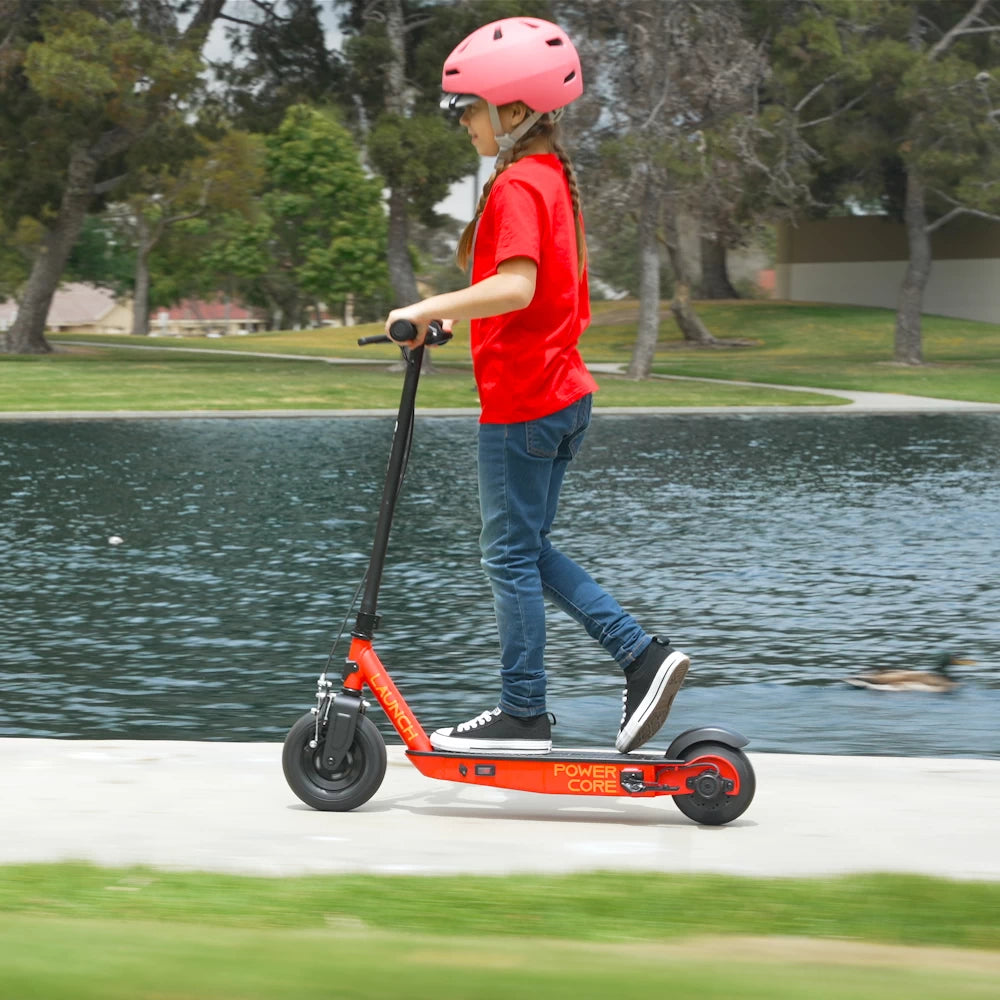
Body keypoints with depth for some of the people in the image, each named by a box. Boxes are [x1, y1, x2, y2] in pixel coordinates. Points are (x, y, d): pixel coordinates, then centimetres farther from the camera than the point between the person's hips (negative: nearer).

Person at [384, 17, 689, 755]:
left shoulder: (516, 186, -16)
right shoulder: (554, 177, 14)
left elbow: (515, 286, -31)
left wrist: (429, 310, -26)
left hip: (521, 401, -10)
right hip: (564, 390, 10)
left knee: (511, 555, 0)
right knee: (529, 549, 16)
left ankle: (524, 716, 7)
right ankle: (643, 655, 11)